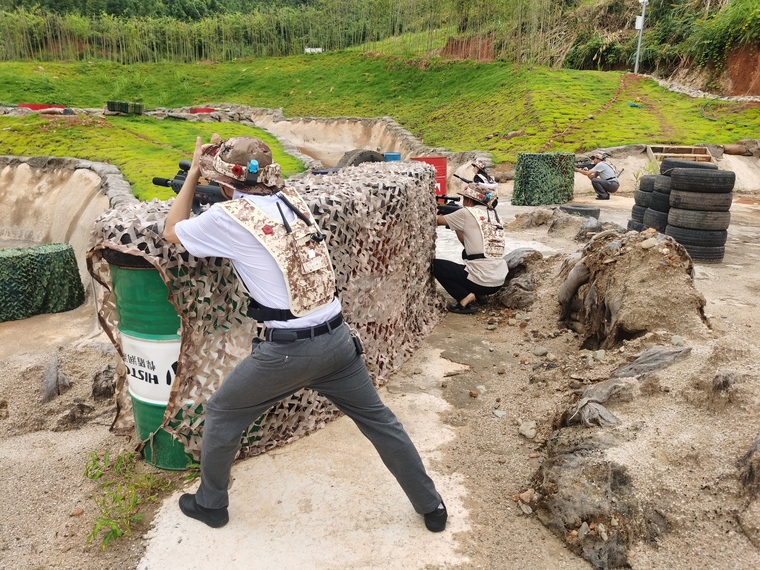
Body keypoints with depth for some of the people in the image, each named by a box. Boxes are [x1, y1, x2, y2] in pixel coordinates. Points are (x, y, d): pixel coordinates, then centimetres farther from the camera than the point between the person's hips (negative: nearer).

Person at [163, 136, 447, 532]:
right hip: (337, 338, 5)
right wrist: (219, 161, 25)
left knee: (221, 415, 21)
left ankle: (211, 504, 38)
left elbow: (172, 232, 11)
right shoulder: (290, 197, 8)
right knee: (379, 421, 19)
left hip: (288, 350, -5)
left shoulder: (228, 216, -8)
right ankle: (431, 507, 31)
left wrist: (194, 172, 16)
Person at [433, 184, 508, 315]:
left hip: (481, 281, -8)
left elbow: (437, 220, 9)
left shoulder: (467, 213, -6)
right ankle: (479, 294, 19)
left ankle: (465, 297, -5)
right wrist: (456, 225, 21)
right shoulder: (494, 215, 13)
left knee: (435, 264, 9)